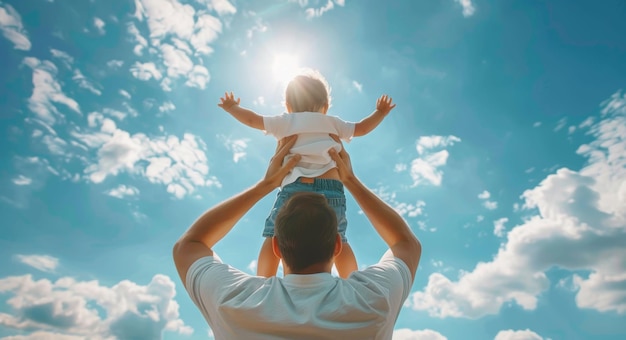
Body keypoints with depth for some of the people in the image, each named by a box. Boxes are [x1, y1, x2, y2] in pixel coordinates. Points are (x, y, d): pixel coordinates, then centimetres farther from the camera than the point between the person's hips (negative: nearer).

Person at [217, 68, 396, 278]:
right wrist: (380, 113, 43)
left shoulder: (285, 122, 16)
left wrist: (232, 108, 36)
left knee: (274, 237, 6)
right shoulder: (332, 123, 21)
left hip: (295, 188, -2)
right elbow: (361, 129, 26)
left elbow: (252, 120, 17)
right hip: (333, 191, 3)